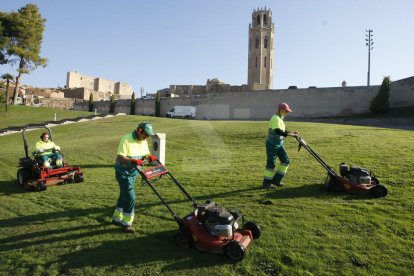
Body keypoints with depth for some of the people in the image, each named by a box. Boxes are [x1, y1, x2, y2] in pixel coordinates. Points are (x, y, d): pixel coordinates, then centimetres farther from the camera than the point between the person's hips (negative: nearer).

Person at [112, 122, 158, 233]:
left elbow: (146, 154, 8)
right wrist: (133, 161, -43)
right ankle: (126, 224, 6)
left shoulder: (143, 141, 0)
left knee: (124, 195, 18)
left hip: (133, 172, 8)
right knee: (130, 197, -9)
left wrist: (150, 157, -15)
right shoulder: (126, 139, -23)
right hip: (123, 172, -8)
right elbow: (120, 158, -28)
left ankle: (117, 218, 35)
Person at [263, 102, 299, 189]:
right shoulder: (275, 118, -18)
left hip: (279, 144, 10)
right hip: (272, 144, -10)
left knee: (285, 160, 9)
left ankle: (276, 180, 17)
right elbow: (278, 131, -31)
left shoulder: (280, 118, 12)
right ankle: (267, 183, 11)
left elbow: (282, 131, 19)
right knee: (271, 163, -2)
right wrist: (290, 135, -31)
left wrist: (292, 133, 6)